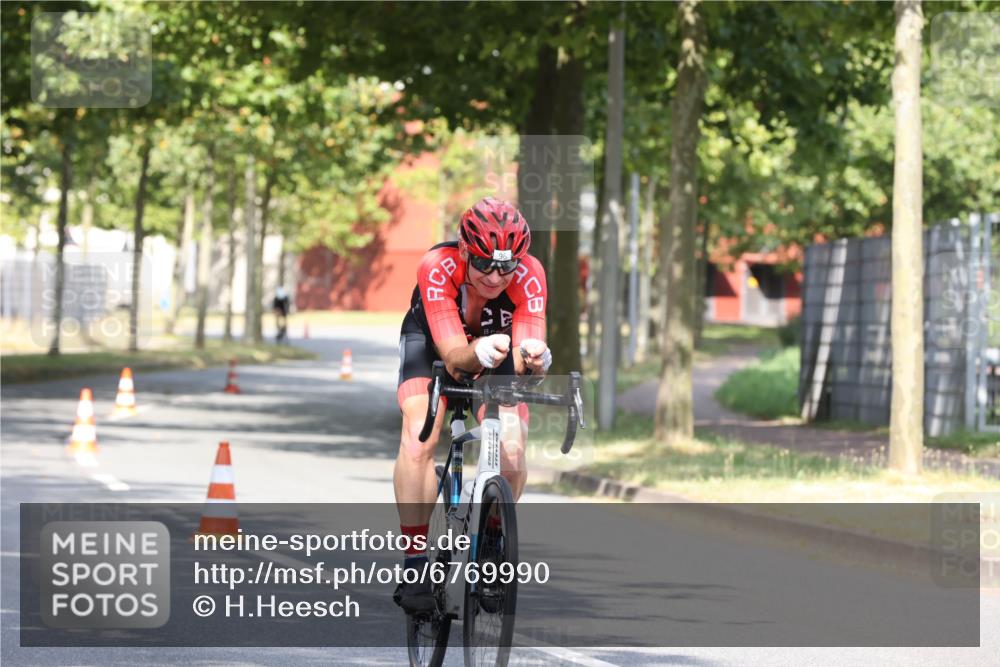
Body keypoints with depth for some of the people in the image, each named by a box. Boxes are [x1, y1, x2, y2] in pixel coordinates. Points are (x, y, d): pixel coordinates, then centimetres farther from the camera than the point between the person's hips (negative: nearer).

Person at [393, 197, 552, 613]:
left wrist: (532, 357, -64)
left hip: (499, 342, 1)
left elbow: (524, 354, -40)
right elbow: (453, 357, -42)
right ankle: (414, 567, -21)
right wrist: (478, 354, -65)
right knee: (419, 437, -27)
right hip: (432, 340, -1)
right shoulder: (437, 268, -37)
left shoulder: (529, 276, -33)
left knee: (511, 452, -20)